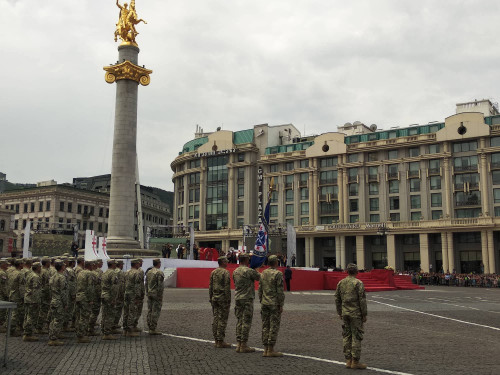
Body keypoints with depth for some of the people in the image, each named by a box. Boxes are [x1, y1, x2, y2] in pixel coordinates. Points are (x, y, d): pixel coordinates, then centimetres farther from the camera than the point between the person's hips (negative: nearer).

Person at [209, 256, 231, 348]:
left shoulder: (213, 272, 10)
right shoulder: (225, 272, -10)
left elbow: (210, 286, 13)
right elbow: (227, 287, -14)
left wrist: (210, 298, 18)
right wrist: (228, 300, -11)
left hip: (214, 298, 7)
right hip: (223, 298, -7)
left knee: (215, 318, 10)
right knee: (222, 320, -3)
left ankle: (216, 340, 14)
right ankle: (220, 341, -2)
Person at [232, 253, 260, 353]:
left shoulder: (235, 271, 10)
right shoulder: (249, 271, -12)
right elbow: (260, 277, -3)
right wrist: (257, 272, 13)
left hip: (237, 299, 7)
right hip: (247, 299, -7)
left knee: (239, 321, 10)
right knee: (246, 322, -2)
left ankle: (239, 344, 12)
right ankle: (243, 345, -1)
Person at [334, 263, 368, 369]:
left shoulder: (340, 283, 7)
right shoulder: (358, 283, -10)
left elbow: (337, 299, 11)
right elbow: (362, 300, -11)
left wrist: (340, 313, 19)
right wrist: (364, 314, -5)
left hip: (345, 313, 5)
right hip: (356, 313, -5)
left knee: (347, 336, 10)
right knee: (356, 337, 0)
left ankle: (348, 361, 14)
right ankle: (355, 361, 2)